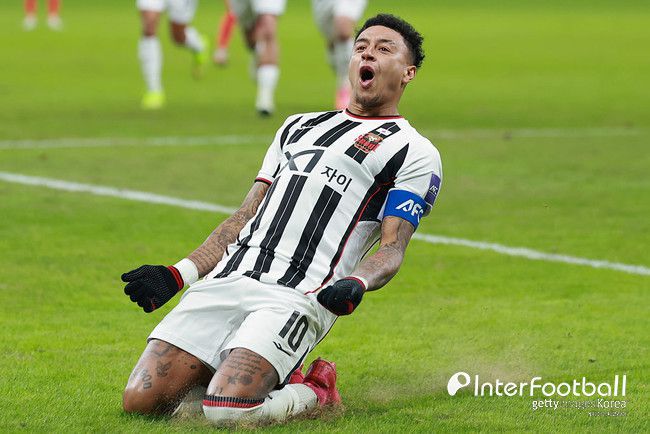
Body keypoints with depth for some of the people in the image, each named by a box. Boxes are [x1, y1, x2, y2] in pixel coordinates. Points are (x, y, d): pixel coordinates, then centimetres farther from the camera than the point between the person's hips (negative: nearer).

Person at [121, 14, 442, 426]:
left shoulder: (413, 153, 9)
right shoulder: (299, 127, 29)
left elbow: (392, 251, 0)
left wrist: (356, 284, -23)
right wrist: (177, 275, 14)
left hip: (297, 296, -6)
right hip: (226, 280, 6)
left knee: (228, 412, -28)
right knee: (140, 401, -8)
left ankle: (315, 393, 3)